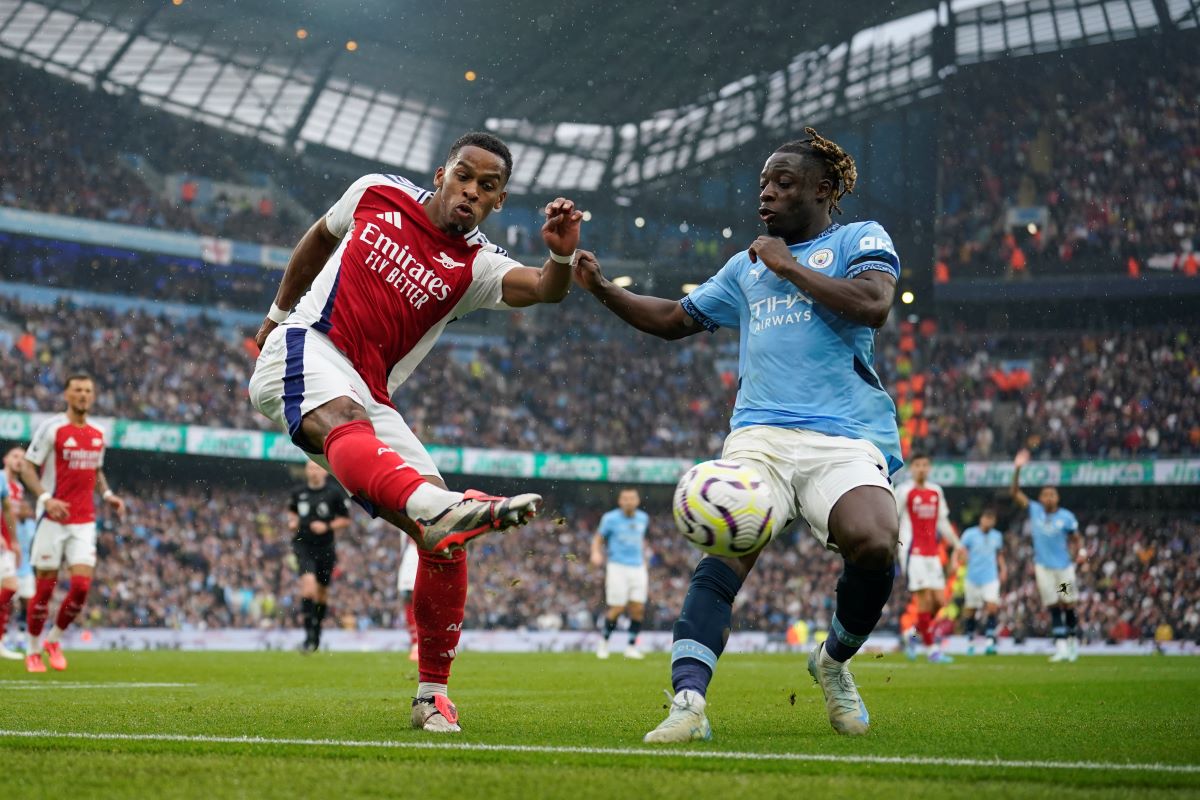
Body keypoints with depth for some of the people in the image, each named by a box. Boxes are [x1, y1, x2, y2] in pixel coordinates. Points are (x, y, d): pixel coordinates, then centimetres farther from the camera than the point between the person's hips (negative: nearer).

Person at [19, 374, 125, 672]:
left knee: (82, 584, -9)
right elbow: (27, 467, -8)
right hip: (53, 520, -4)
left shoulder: (98, 435, 10)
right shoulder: (51, 429, -7)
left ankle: (54, 640, 13)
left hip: (84, 522, 4)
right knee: (45, 587, -1)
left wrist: (107, 494, 6)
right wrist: (45, 497, -22)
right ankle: (33, 651, 16)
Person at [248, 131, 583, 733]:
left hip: (369, 399, 3)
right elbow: (320, 237, 27)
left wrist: (561, 256, -40)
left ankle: (432, 694, 6)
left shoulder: (475, 267, 4)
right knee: (345, 419, -41)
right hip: (303, 351, -3)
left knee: (444, 544, -8)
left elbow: (544, 290, -18)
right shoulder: (377, 195, 6)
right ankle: (440, 507, -72)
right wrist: (278, 312, 33)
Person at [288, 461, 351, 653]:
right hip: (304, 545, 0)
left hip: (325, 548, 0)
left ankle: (317, 631, 33)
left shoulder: (334, 493, -3)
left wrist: (327, 526, -13)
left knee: (322, 592, 11)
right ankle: (309, 635, -20)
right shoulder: (298, 492, 4)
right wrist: (292, 520, 1)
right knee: (308, 584, -21)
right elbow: (291, 510, 23)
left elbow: (345, 520, 2)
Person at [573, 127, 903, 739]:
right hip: (760, 433, 3)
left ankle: (834, 660, 1)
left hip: (848, 437, -3)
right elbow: (674, 319, 35)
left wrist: (788, 266, -1)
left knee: (874, 543, -29)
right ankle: (688, 701, -35)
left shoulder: (860, 240, 11)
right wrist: (601, 289, 22)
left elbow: (874, 306, -9)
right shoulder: (748, 266, 28)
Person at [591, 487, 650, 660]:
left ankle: (631, 647, 8)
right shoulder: (610, 518, -5)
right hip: (617, 567, -4)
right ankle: (604, 642, 14)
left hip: (638, 568, 4)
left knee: (638, 608, -3)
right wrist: (596, 553, -19)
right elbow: (598, 538, 1)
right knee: (617, 609, -8)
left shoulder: (643, 518, 9)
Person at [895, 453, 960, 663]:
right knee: (925, 599, -11)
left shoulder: (936, 492, 13)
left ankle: (913, 634, 23)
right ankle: (932, 649, -8)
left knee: (938, 601, 1)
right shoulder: (904, 491, -4)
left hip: (933, 553, 6)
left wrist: (957, 544, 15)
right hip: (914, 552, -6)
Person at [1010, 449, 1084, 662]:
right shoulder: (1034, 510, -2)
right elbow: (1014, 493, -8)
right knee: (1053, 607, -2)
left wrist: (1080, 551, -13)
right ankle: (1061, 647, -1)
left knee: (1068, 605, 3)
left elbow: (1077, 538, 6)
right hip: (1043, 566, 1)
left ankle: (1074, 640, 22)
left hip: (1064, 565, -1)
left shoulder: (1066, 517, -4)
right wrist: (1017, 470, -18)